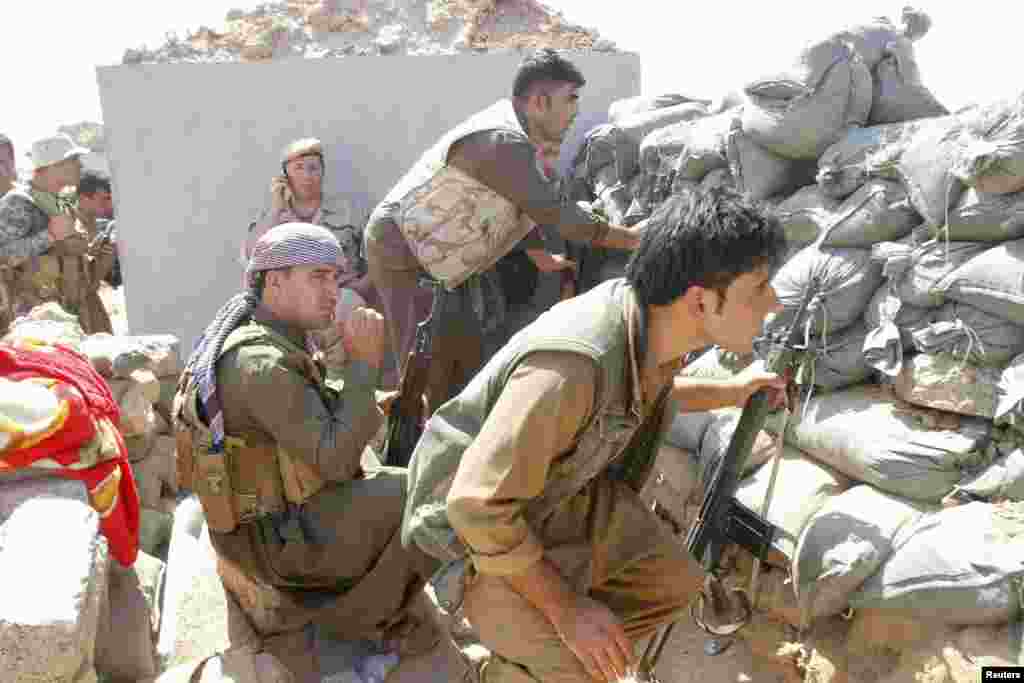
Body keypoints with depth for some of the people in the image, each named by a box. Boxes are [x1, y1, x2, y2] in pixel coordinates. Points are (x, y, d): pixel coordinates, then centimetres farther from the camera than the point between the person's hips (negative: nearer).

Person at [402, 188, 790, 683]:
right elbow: (477, 504, -32)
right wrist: (566, 607, -22)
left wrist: (727, 393, 11)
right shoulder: (573, 365, -39)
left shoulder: (654, 322, -12)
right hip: (481, 523, -8)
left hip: (567, 492, 8)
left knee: (673, 581, 10)